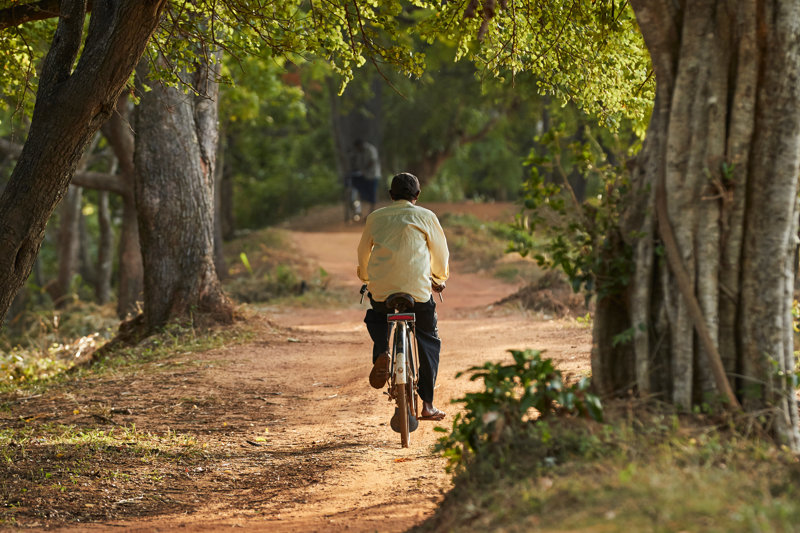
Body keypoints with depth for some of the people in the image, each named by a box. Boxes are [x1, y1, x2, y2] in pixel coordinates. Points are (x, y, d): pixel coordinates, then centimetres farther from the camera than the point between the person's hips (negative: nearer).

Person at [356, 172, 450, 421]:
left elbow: (363, 253, 23)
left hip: (380, 289, 2)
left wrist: (366, 279, 43)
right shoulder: (425, 216, 5)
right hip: (418, 289, -2)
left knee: (376, 317, 35)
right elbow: (441, 253, 14)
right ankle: (427, 405, 10)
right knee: (429, 341, 15)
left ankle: (381, 353, 3)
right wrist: (439, 278, 34)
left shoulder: (375, 217, 11)